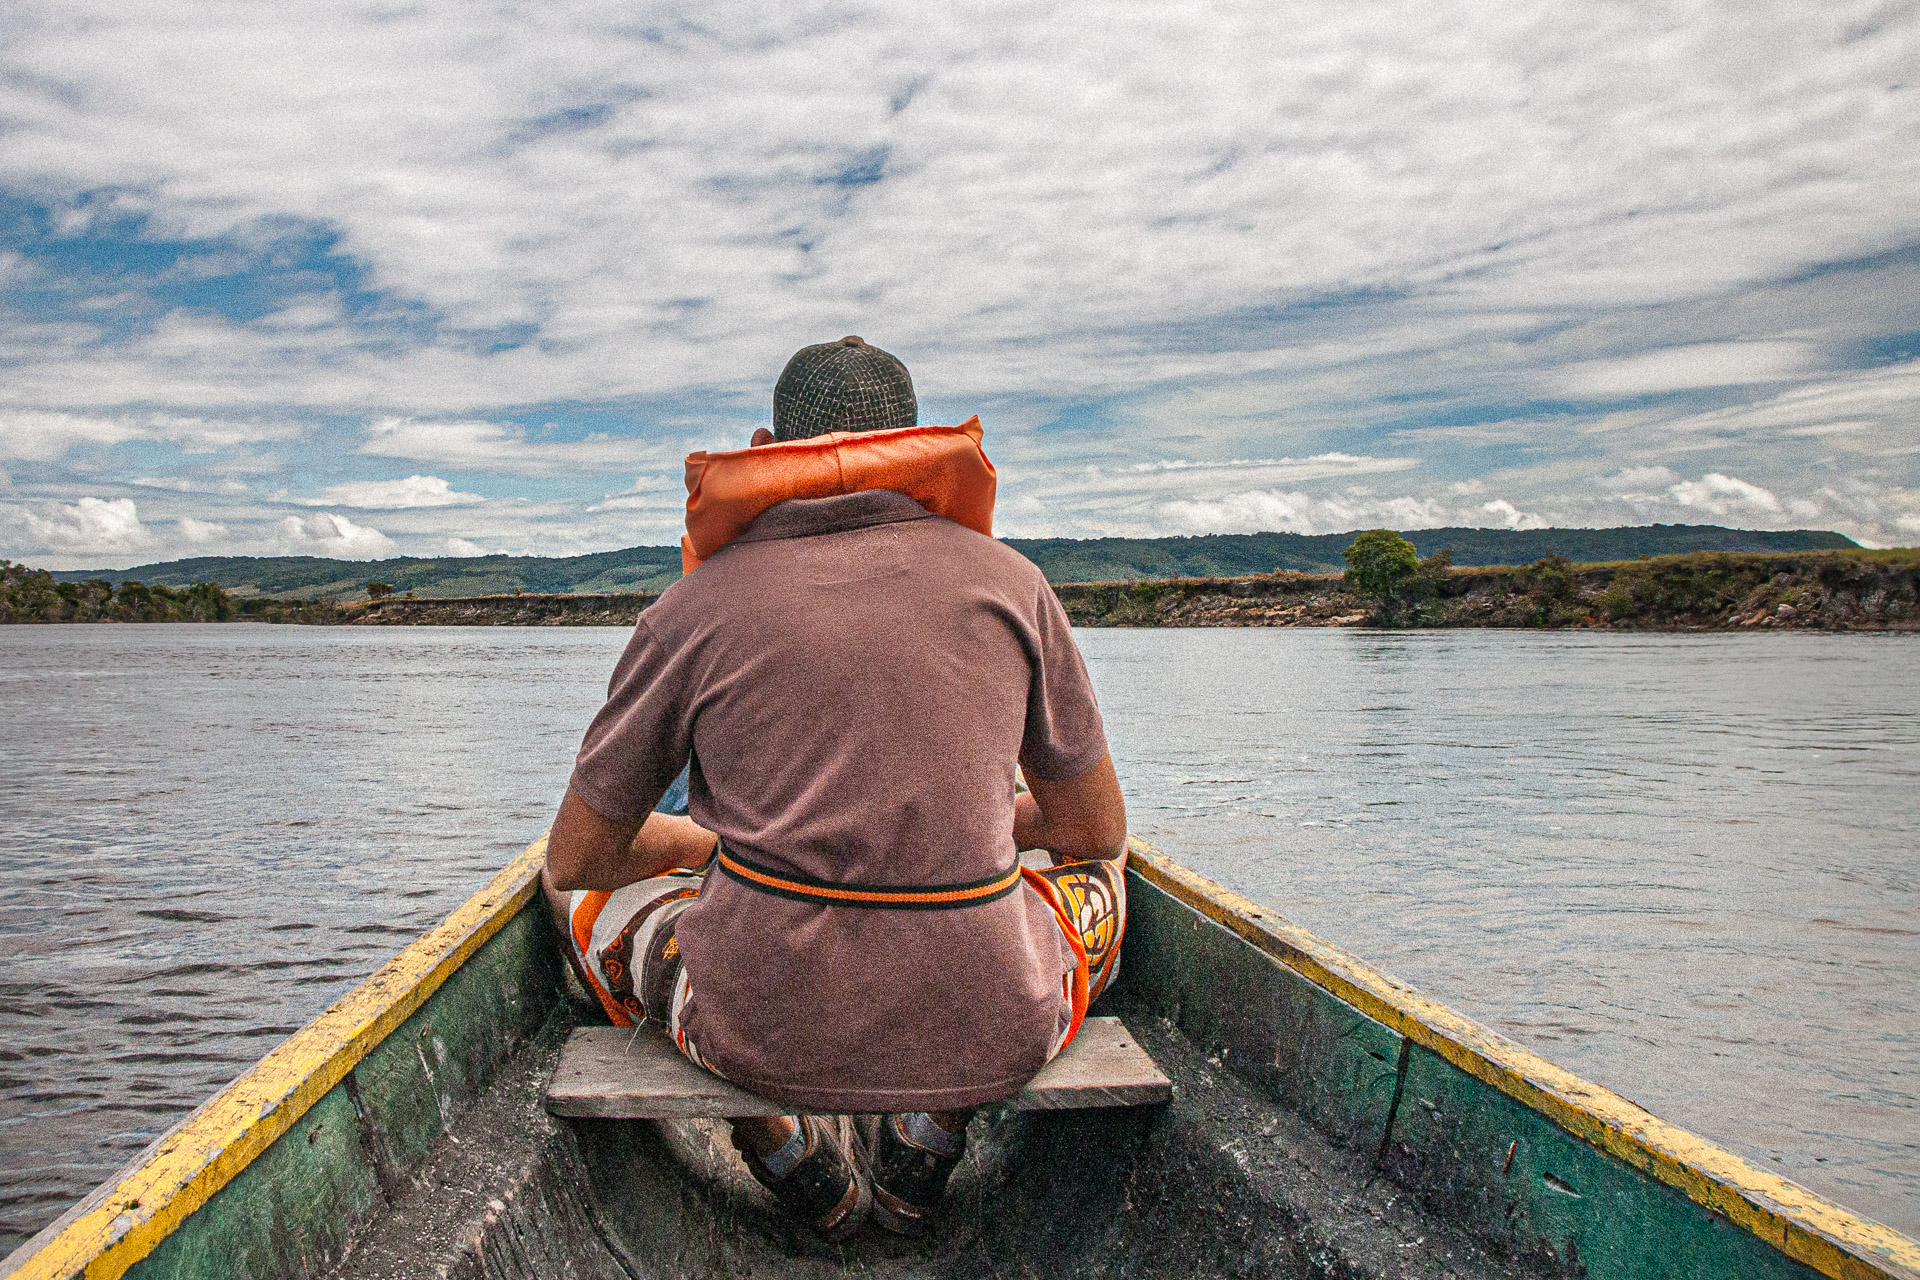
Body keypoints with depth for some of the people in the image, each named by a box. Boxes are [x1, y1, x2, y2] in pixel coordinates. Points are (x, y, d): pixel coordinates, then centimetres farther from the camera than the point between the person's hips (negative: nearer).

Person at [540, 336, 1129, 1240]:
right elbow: (1097, 831, 12)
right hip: (989, 1039, 1)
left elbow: (573, 860, 9)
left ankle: (794, 1156, 14)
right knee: (1100, 878, 33)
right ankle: (926, 1136, 15)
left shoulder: (696, 602, 0)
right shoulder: (1007, 580, 3)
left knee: (587, 897, 29)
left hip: (762, 1031, 0)